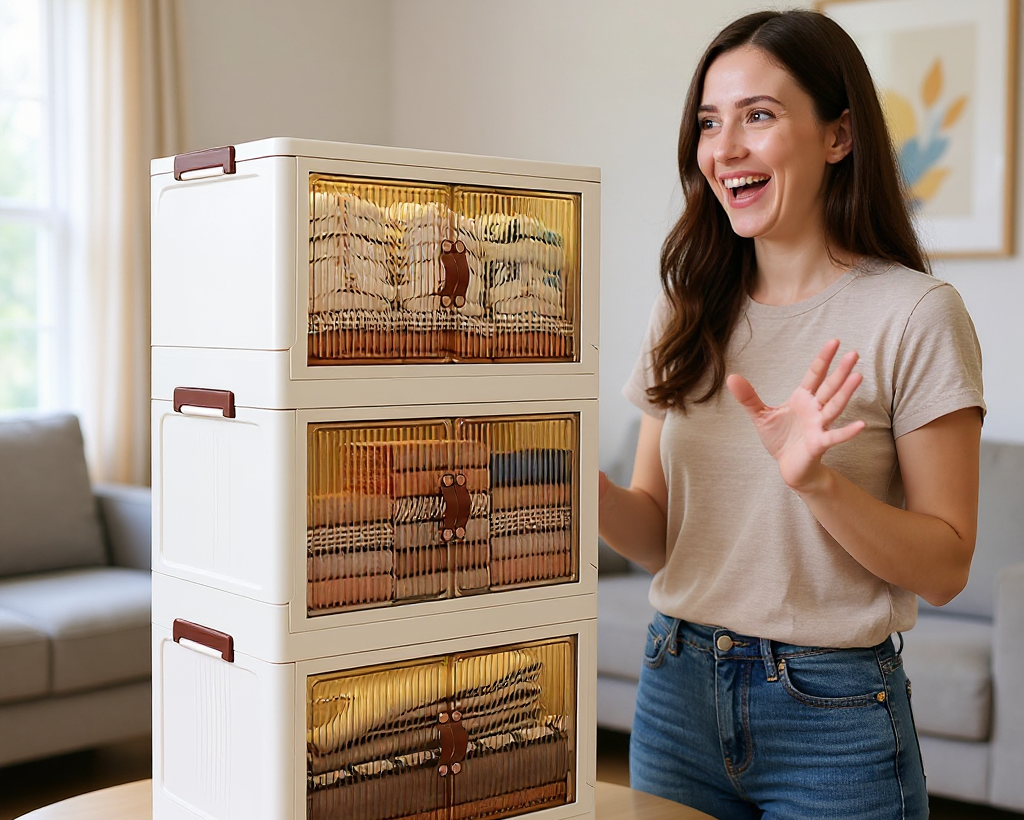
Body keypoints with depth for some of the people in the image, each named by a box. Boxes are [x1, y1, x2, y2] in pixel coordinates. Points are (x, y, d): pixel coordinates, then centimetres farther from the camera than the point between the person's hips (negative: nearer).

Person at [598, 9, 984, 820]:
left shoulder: (917, 313, -11)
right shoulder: (690, 309, 4)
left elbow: (945, 565, -11)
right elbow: (658, 534, 4)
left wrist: (817, 482, -26)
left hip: (833, 714, -4)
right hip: (677, 693, 5)